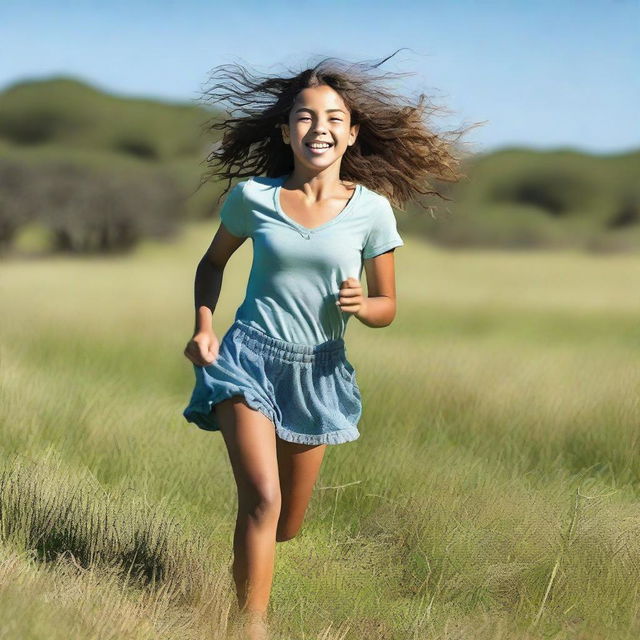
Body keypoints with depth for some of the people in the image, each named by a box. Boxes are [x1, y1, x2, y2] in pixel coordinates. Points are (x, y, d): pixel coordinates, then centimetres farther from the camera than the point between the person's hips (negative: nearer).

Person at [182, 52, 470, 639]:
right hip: (248, 356, -2)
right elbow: (213, 263, 12)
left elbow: (387, 307, 3)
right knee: (262, 500, -21)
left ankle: (250, 554, 50)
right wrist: (204, 326, -3)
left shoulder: (371, 209, -6)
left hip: (318, 371, 2)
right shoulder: (252, 196, -6)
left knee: (287, 525, 13)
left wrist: (360, 304, -20)